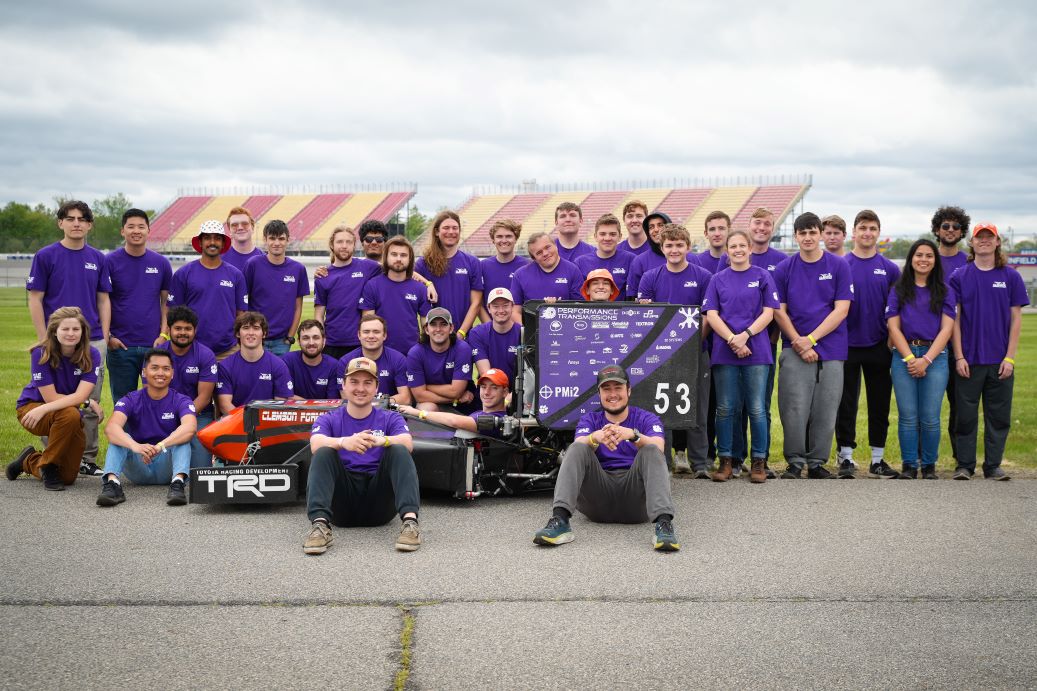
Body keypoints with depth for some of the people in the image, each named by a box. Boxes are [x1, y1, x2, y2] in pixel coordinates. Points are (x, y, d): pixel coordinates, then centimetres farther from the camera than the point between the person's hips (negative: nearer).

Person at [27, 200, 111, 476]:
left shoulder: (98, 259, 9)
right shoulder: (46, 256, -2)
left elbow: (103, 300, 11)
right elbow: (35, 299, -3)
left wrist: (104, 338, 3)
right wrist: (44, 340, -9)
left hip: (93, 342, 3)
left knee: (91, 406, 7)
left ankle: (88, 460, 16)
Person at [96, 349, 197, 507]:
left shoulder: (180, 401, -4)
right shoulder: (131, 400, -2)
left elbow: (190, 427, -28)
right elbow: (111, 428, -23)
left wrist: (161, 446, -46)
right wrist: (135, 446, -45)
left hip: (168, 466, -1)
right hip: (138, 468, 1)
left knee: (183, 436, -25)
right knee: (119, 436, -20)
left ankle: (178, 482, -47)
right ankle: (112, 482, -42)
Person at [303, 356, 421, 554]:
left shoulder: (391, 419, 13)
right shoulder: (329, 420, 12)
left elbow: (408, 443, -11)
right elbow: (316, 444, -13)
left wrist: (381, 440, -34)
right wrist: (343, 442, -36)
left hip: (379, 502, 0)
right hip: (343, 504, 0)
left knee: (398, 451, -22)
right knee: (323, 453, -22)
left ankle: (410, 521, -40)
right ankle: (320, 525, -40)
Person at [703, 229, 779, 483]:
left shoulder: (762, 277, 6)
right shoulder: (718, 280, 10)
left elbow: (768, 313, 0)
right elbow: (712, 315, 2)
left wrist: (745, 335, -13)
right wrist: (732, 340, -12)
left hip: (757, 351, -1)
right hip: (723, 351, 1)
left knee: (757, 409, -1)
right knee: (725, 409, 3)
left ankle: (759, 462, 8)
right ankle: (726, 461, 10)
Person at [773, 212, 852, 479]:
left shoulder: (839, 266, 2)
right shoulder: (784, 269, 5)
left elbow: (841, 309, -3)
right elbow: (779, 311, 4)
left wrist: (810, 339, -10)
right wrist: (798, 343, -8)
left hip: (831, 349, 0)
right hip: (794, 350, 0)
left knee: (825, 411, 3)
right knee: (794, 409, -5)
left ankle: (817, 462, 14)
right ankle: (795, 462, 6)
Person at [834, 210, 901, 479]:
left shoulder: (889, 269, 6)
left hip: (879, 346, 2)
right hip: (847, 345, -2)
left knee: (880, 404, 6)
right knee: (846, 404, 3)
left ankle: (878, 459, 15)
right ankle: (846, 457, 11)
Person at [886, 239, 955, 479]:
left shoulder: (944, 292, 9)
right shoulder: (898, 290, 10)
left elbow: (946, 329, 1)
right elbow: (894, 327, 3)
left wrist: (926, 359, -10)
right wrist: (910, 358, -8)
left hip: (935, 356, 0)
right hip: (904, 356, 0)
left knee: (930, 417, -3)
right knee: (907, 416, -1)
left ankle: (929, 466, 11)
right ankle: (909, 466, 9)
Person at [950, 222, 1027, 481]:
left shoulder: (1010, 277, 4)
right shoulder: (960, 277, 2)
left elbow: (1016, 318, 4)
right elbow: (954, 319, 1)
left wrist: (1010, 358, -4)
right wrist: (959, 357, -6)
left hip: (1000, 360, 1)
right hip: (969, 360, -1)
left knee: (999, 416, 5)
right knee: (966, 415, 3)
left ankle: (993, 466, 16)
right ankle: (965, 466, 13)